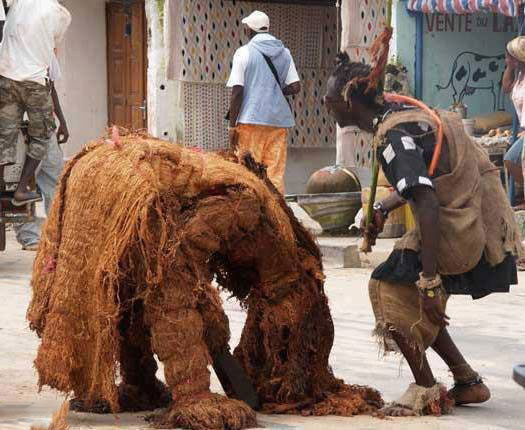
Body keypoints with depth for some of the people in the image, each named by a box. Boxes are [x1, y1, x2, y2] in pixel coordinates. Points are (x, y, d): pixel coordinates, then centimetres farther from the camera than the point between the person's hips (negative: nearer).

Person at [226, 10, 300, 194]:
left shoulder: (244, 53, -3)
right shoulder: (284, 53, 8)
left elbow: (237, 91, -7)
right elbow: (295, 87, 2)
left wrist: (233, 126, -5)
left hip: (251, 119, -4)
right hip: (278, 120, 4)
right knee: (276, 173, 6)